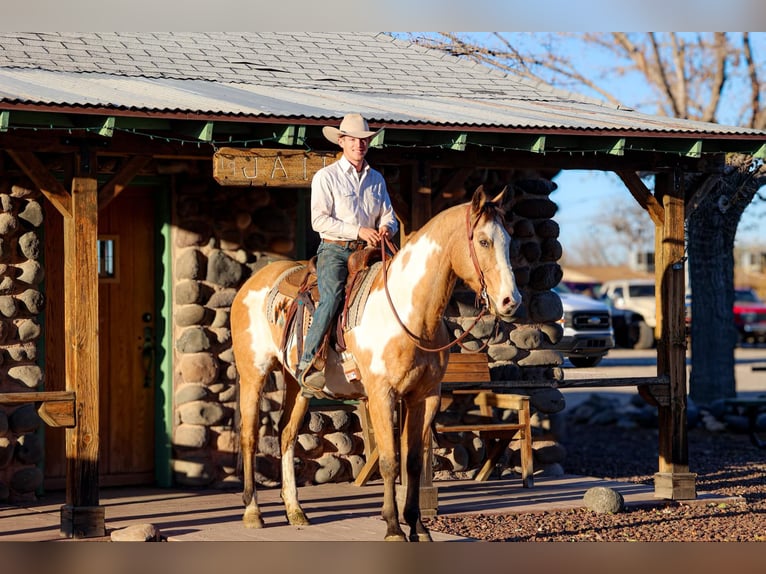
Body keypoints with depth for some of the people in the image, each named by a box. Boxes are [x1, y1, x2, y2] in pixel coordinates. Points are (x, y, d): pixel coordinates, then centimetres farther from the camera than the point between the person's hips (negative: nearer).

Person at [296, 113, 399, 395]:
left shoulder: (376, 179, 17)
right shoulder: (326, 177, 1)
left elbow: (389, 217, 17)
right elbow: (319, 220, -9)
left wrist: (386, 229, -8)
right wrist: (358, 231, -16)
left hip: (367, 252, 5)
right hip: (335, 249, -5)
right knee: (332, 296, -29)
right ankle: (306, 364, -32)